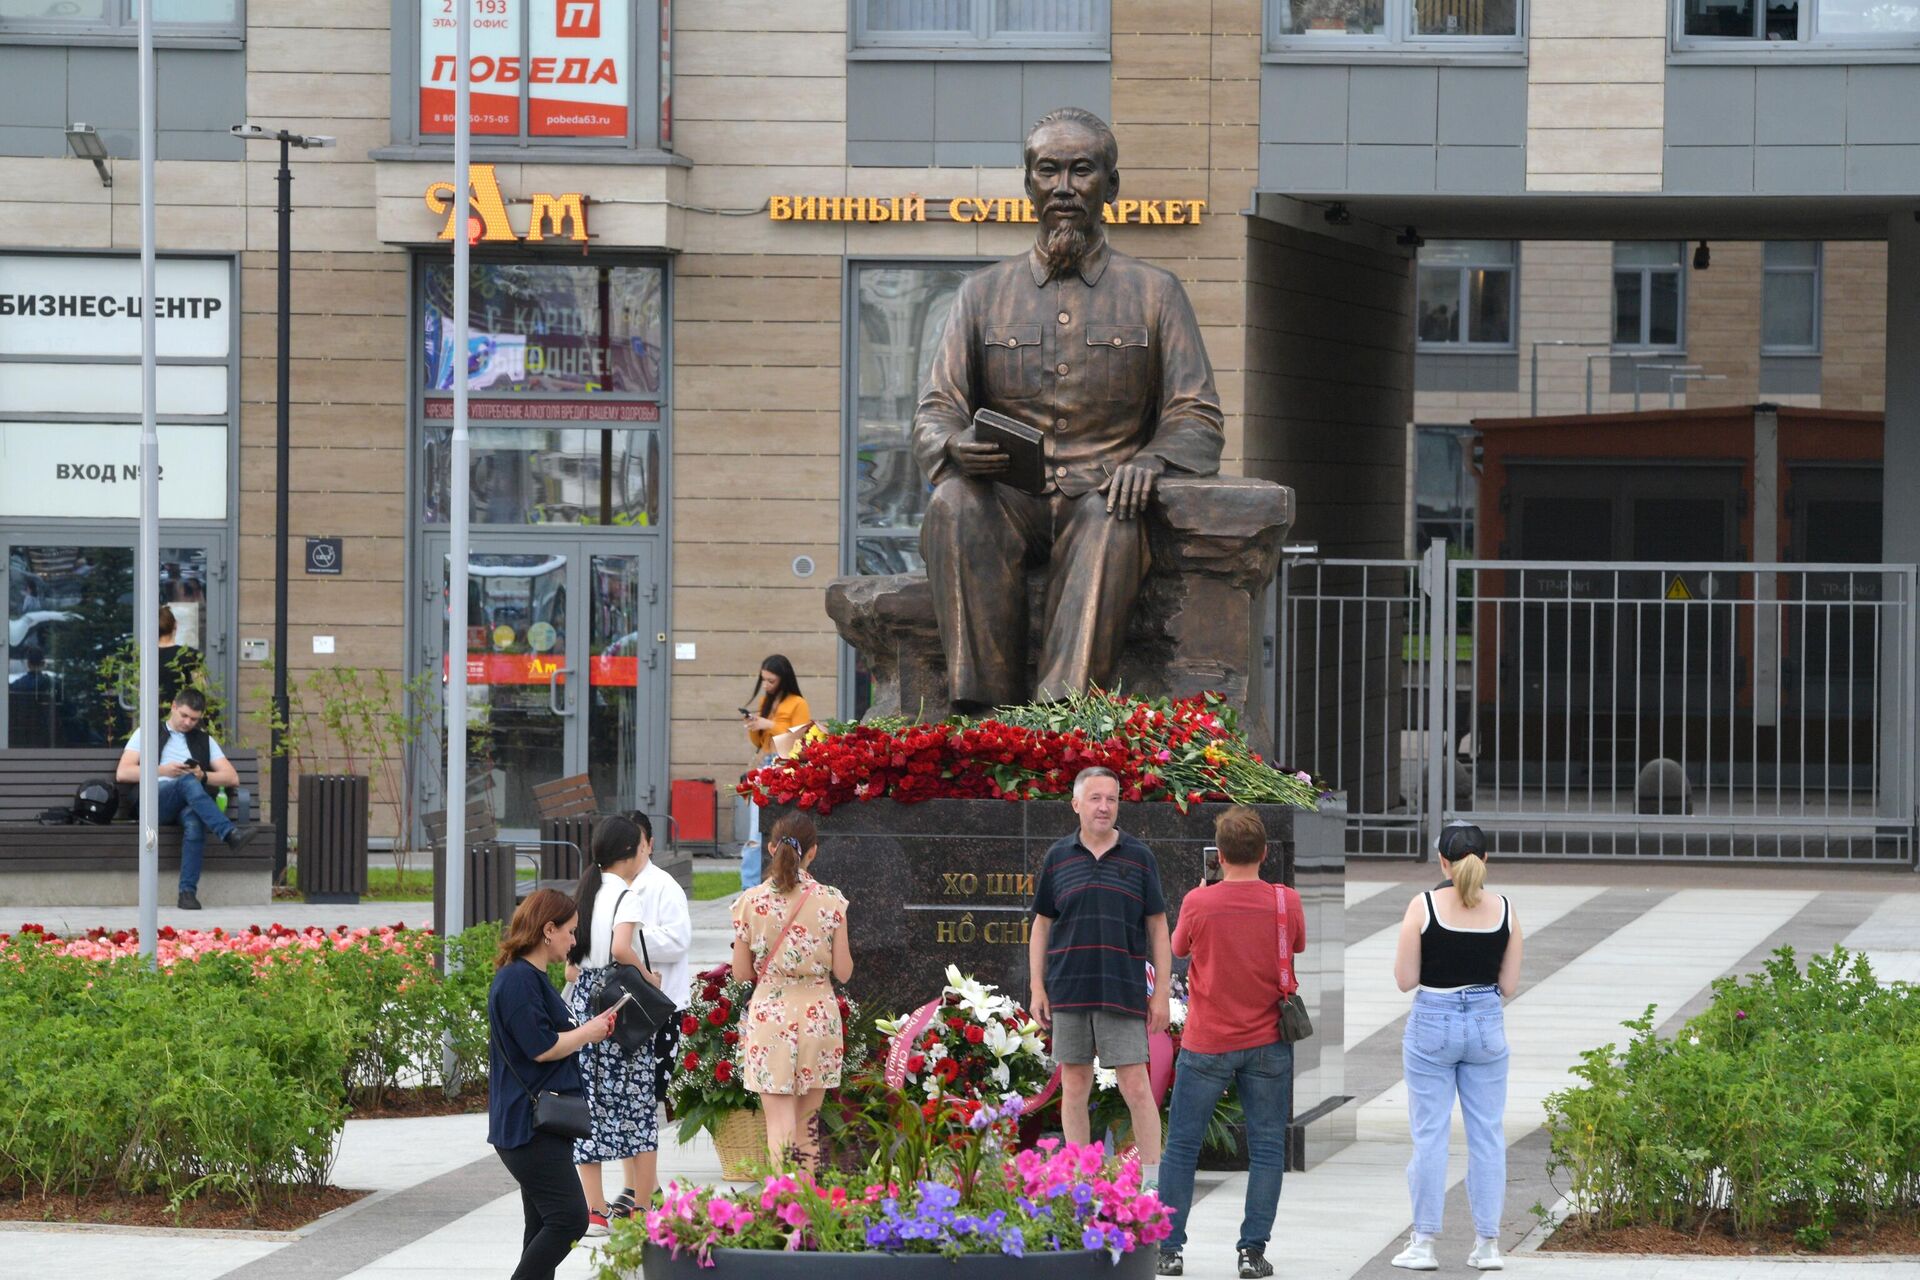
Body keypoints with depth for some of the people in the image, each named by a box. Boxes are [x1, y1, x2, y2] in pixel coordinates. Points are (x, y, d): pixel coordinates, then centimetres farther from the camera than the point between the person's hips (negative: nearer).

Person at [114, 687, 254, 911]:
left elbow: (232, 778, 17)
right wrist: (162, 771, -6)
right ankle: (229, 833, -50)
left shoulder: (204, 740, 27)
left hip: (189, 804, 2)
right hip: (155, 800, -2)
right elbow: (122, 773, 6)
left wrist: (203, 776, -3)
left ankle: (188, 892, -43)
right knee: (187, 782, -35)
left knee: (194, 820, -37)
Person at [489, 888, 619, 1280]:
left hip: (541, 1123, 11)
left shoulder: (531, 977, 18)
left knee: (545, 1225, 11)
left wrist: (588, 1029, 12)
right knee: (569, 1218, -14)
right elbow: (540, 1047, -21)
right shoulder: (518, 979, -16)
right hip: (528, 1126, -11)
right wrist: (587, 1033, -6)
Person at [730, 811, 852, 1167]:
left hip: (769, 1014, -1)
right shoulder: (830, 901, -5)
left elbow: (741, 974, 1)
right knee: (807, 1126, 13)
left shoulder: (750, 901, -5)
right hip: (818, 1014, 1)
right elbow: (843, 971, -2)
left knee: (780, 1126, -3)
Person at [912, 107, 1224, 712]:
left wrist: (1152, 460, -16)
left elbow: (1197, 417, 7)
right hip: (1010, 498, 1)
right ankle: (983, 714, -41)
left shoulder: (1154, 293, 14)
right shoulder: (985, 292, 17)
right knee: (955, 502, -34)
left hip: (1103, 500, -1)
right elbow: (934, 413, 10)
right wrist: (956, 448, -16)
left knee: (1108, 522, -38)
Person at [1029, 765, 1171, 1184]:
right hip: (1069, 990, 2)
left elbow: (1158, 928, 6)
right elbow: (1042, 925, 12)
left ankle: (1153, 1180, -2)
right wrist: (1037, 989, 5)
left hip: (1123, 992, -2)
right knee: (1074, 1085, 6)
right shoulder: (1058, 857, 8)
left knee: (1136, 1086, -6)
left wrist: (1162, 992, 0)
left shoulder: (1139, 858, 4)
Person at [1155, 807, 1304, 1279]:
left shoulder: (1197, 903, -12)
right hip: (1267, 1044, 1)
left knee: (1182, 1147, 8)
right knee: (1267, 1147, 7)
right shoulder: (1286, 902, -9)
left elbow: (1177, 948, 7)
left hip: (1206, 1044, -1)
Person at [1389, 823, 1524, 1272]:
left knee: (1430, 1135, 2)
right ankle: (1488, 1244, 7)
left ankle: (1424, 1245, 3)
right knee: (1487, 1136, 7)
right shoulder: (1504, 910, -3)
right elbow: (1510, 986, 1)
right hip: (1487, 1024, 2)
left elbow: (1405, 979, -7)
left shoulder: (1424, 907, -10)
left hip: (1433, 1024, -2)